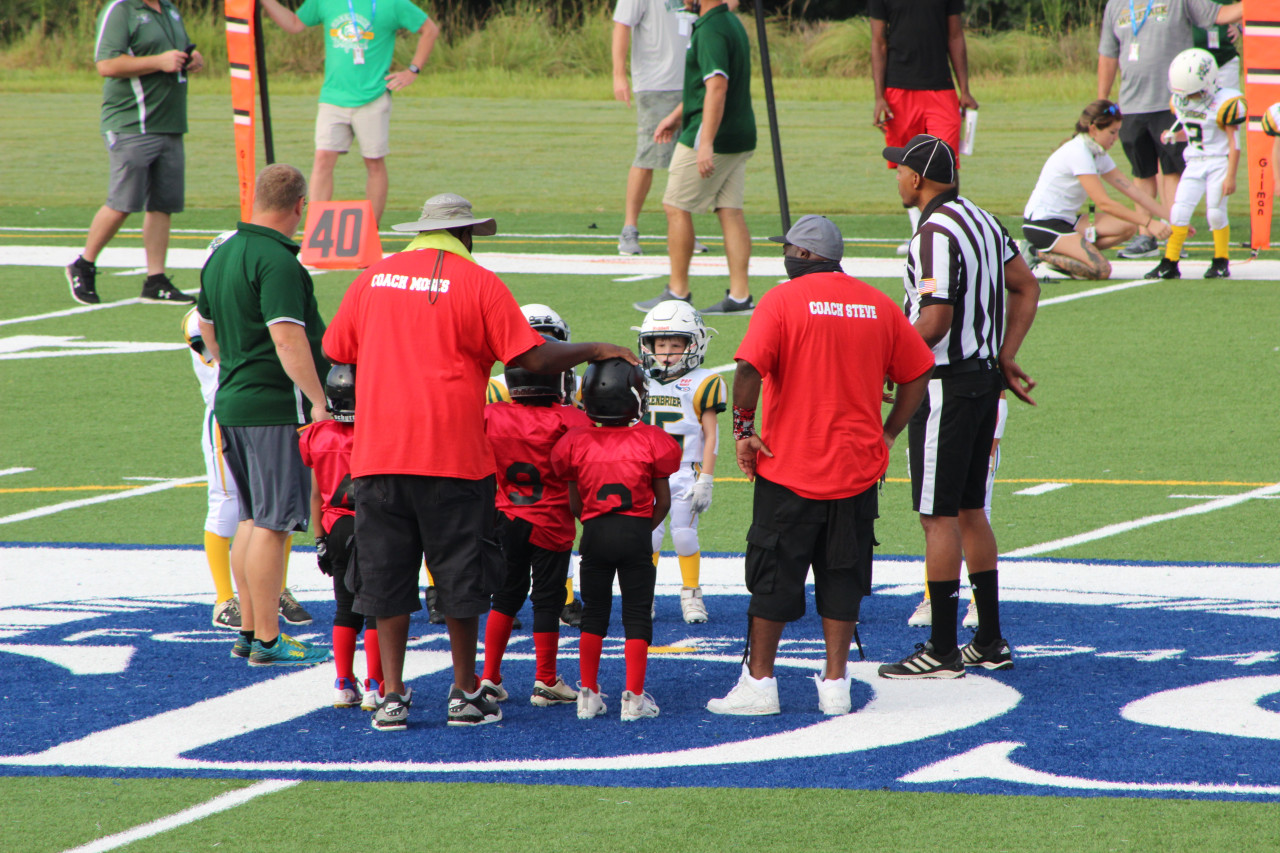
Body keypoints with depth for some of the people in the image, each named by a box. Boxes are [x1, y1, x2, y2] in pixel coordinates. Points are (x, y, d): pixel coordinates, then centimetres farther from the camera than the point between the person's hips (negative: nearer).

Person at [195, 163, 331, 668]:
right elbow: (288, 339, -23)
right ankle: (267, 640, -4)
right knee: (273, 523, -5)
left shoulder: (222, 255, 12)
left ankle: (249, 631, 19)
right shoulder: (277, 262, -17)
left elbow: (207, 328, 25)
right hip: (275, 408, -9)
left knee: (252, 518, 15)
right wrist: (318, 399, -20)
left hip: (232, 401, 9)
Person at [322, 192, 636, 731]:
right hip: (452, 453, -3)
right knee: (460, 573, 8)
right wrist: (596, 352, 9)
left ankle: (392, 694, 7)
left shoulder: (372, 279, 9)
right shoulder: (477, 283, -3)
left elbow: (335, 353, 16)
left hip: (377, 448, 3)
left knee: (386, 574, 8)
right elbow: (534, 358, -6)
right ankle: (465, 693, 13)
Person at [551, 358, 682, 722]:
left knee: (594, 612, 14)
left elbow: (575, 504, 7)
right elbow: (663, 502, 2)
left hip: (594, 532, 2)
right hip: (636, 533, -2)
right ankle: (633, 698, 2)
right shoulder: (651, 442, -5)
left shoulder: (577, 444, 0)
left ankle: (588, 695, 16)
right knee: (637, 614, 5)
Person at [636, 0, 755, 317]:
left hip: (714, 137, -9)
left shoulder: (711, 30, -18)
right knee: (730, 210, 6)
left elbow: (717, 87, -27)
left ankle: (678, 292, 5)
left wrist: (706, 143, -31)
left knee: (676, 207, 1)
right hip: (740, 138, 9)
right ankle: (739, 296, 2)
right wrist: (676, 115, 34)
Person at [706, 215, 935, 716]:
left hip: (789, 467, -4)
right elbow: (917, 374, 9)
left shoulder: (784, 300, -9)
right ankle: (835, 684, 11)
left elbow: (749, 369, -19)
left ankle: (759, 682, 10)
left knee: (773, 578, 6)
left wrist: (744, 430, -7)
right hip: (857, 467, 4)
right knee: (842, 579, 12)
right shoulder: (877, 306, 5)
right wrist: (886, 434, 15)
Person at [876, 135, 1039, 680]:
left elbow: (934, 322, -24)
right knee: (969, 510, 16)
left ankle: (942, 650, -1)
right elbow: (1026, 289, 18)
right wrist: (1006, 359, 18)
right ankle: (990, 643, 20)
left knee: (940, 516, -4)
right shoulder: (981, 220, 10)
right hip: (983, 379, 9)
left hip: (945, 385, -9)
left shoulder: (936, 235, -19)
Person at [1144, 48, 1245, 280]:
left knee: (1216, 213, -6)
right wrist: (1174, 135, -3)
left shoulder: (1223, 104, -15)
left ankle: (1221, 262, 11)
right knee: (1180, 209, -4)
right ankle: (1170, 263, -1)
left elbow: (1233, 143, -11)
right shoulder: (1182, 104, 4)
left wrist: (1230, 176, -13)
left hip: (1218, 163, -5)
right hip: (1194, 163, 5)